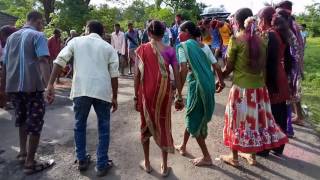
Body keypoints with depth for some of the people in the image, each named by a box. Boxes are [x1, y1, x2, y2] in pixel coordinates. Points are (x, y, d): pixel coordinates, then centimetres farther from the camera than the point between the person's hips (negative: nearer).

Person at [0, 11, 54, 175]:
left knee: (22, 119, 23)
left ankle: (22, 153, 27)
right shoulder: (38, 36, -3)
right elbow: (43, 61, -19)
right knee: (35, 123, 1)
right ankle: (30, 163, 5)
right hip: (32, 86, -7)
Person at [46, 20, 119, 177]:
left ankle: (82, 160, 29)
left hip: (81, 89, 1)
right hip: (102, 91, 0)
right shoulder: (108, 47, 12)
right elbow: (114, 75, 5)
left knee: (80, 125, 20)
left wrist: (50, 84, 0)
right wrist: (114, 97, 12)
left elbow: (60, 61, 1)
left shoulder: (76, 41, 13)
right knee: (103, 127, 13)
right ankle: (102, 165, 17)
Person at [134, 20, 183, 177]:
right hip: (163, 93, 0)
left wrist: (136, 96, 5)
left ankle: (147, 163, 30)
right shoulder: (170, 51, -3)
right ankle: (164, 167, 23)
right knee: (163, 127, 13)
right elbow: (177, 75, -3)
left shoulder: (141, 49, -4)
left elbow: (137, 75, -5)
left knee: (146, 126, 17)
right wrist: (180, 95, 7)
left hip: (146, 93, 0)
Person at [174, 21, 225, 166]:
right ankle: (183, 146, 39)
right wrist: (221, 82, 27)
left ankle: (207, 157, 17)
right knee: (192, 116, 22)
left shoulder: (183, 46, -8)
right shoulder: (204, 46, 12)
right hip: (208, 84, 8)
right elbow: (217, 67, 11)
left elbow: (184, 70, -20)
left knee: (194, 119, 7)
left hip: (197, 85, -8)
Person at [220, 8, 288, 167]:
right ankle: (252, 155, 32)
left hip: (242, 87, -5)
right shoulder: (261, 40, 3)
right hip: (259, 87, 5)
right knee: (255, 119, 16)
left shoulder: (236, 39, -11)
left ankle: (234, 157, 23)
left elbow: (229, 67, -8)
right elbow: (263, 64, 6)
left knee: (238, 119, 9)